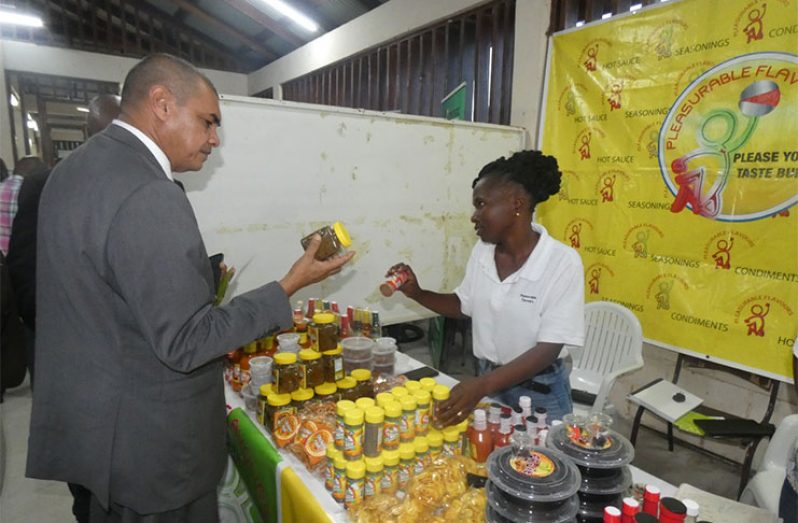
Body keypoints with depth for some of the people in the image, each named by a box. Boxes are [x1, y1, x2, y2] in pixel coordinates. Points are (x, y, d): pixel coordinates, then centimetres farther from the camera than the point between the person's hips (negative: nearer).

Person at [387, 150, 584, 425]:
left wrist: (482, 386, -34)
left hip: (538, 394, -4)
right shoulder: (482, 251, -6)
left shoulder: (562, 262, -22)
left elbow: (547, 350, -24)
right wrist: (417, 293, -6)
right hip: (487, 381, 5)